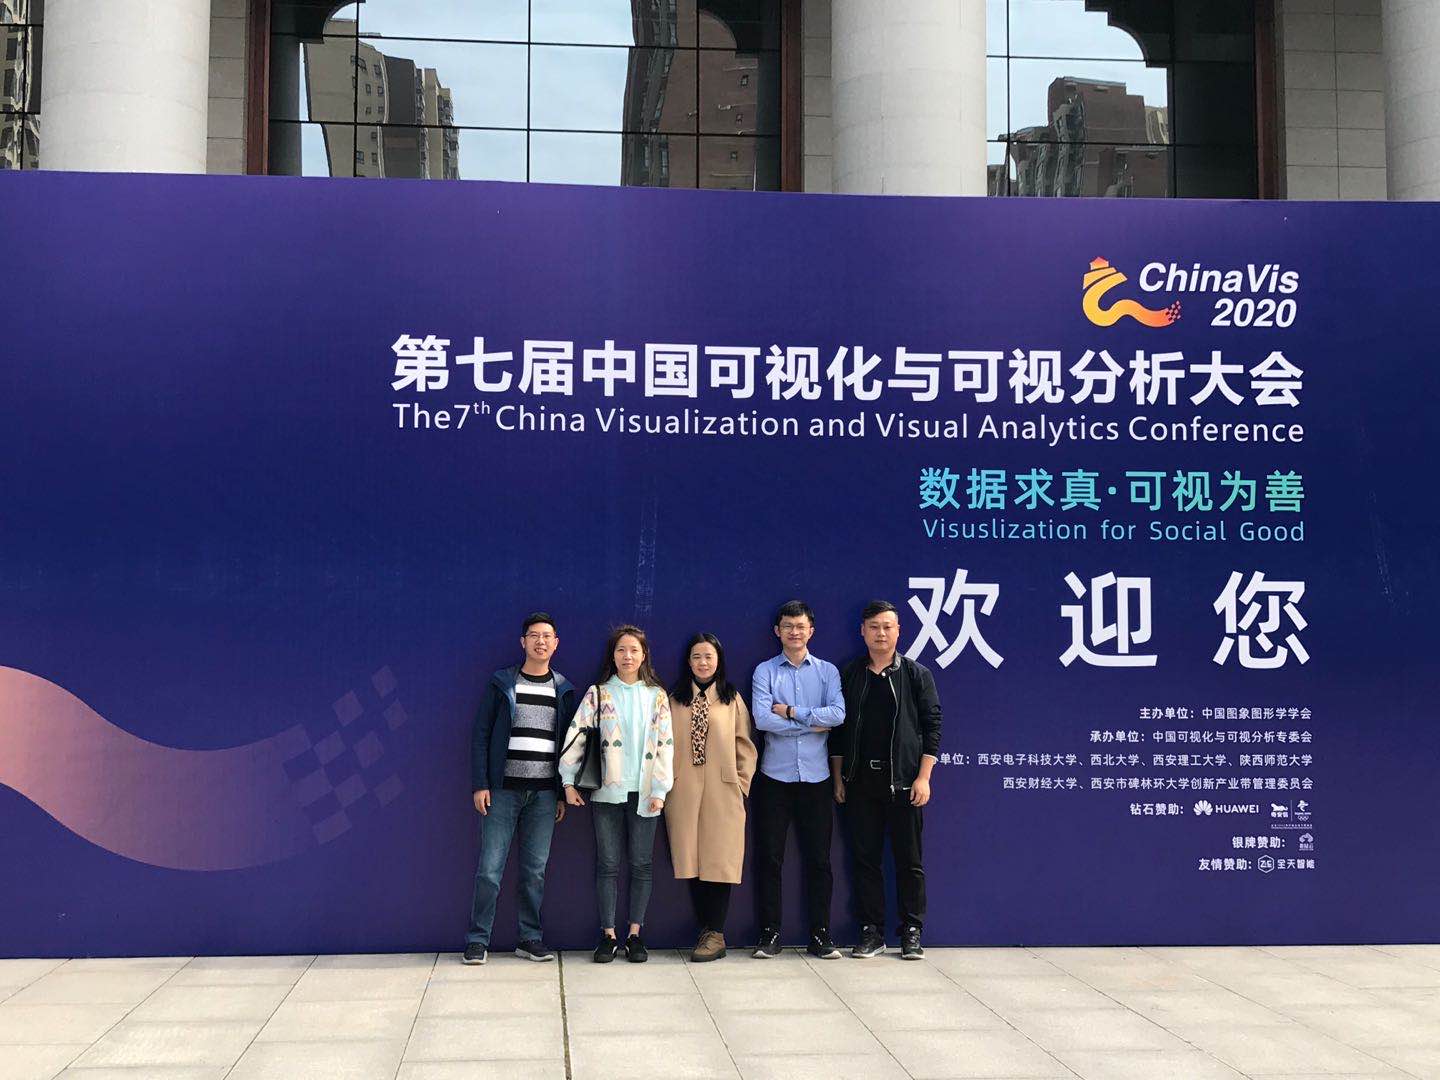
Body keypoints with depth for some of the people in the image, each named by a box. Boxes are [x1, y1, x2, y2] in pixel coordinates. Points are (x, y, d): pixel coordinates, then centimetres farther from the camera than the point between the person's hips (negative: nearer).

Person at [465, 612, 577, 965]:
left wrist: (565, 794, 6)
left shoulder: (564, 690, 10)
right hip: (503, 790, -2)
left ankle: (530, 938, 14)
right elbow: (480, 734, 2)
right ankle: (478, 940, 6)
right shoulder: (501, 683, 3)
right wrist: (479, 785, -6)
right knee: (490, 869, -3)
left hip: (544, 793, 2)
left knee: (535, 870, 5)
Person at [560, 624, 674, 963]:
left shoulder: (657, 696, 6)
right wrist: (569, 782, -6)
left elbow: (665, 743, 2)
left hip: (644, 793, 1)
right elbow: (576, 735, 0)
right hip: (607, 791, 0)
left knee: (641, 865, 3)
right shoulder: (599, 694, 4)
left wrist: (660, 790, -5)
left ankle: (635, 936, 12)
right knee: (607, 864, 1)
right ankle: (608, 936, 9)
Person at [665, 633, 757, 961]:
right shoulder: (674, 700, 10)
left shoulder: (733, 700, 8)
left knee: (719, 860, -4)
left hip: (722, 791, -1)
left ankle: (716, 934, 0)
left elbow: (745, 746, 7)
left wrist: (743, 784, 0)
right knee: (691, 860, 1)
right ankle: (706, 929, 10)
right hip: (684, 792, 1)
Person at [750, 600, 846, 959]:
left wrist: (791, 711, -12)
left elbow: (838, 714, -9)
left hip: (816, 777, 1)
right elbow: (762, 718, -12)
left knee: (818, 859, 4)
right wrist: (813, 723, -9)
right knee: (769, 857, 3)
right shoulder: (765, 671, 3)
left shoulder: (827, 671, 7)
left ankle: (820, 936, 12)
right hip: (775, 776, -1)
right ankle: (770, 934, 11)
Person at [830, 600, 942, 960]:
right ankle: (871, 932, 13)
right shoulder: (850, 675, 8)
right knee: (865, 858, 5)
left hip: (904, 781, -2)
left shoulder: (917, 674, 2)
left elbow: (932, 726, 0)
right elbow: (838, 728, 11)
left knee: (909, 860, 3)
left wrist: (923, 777, -8)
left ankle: (911, 931, 12)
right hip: (860, 782, 2)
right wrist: (838, 778, 7)